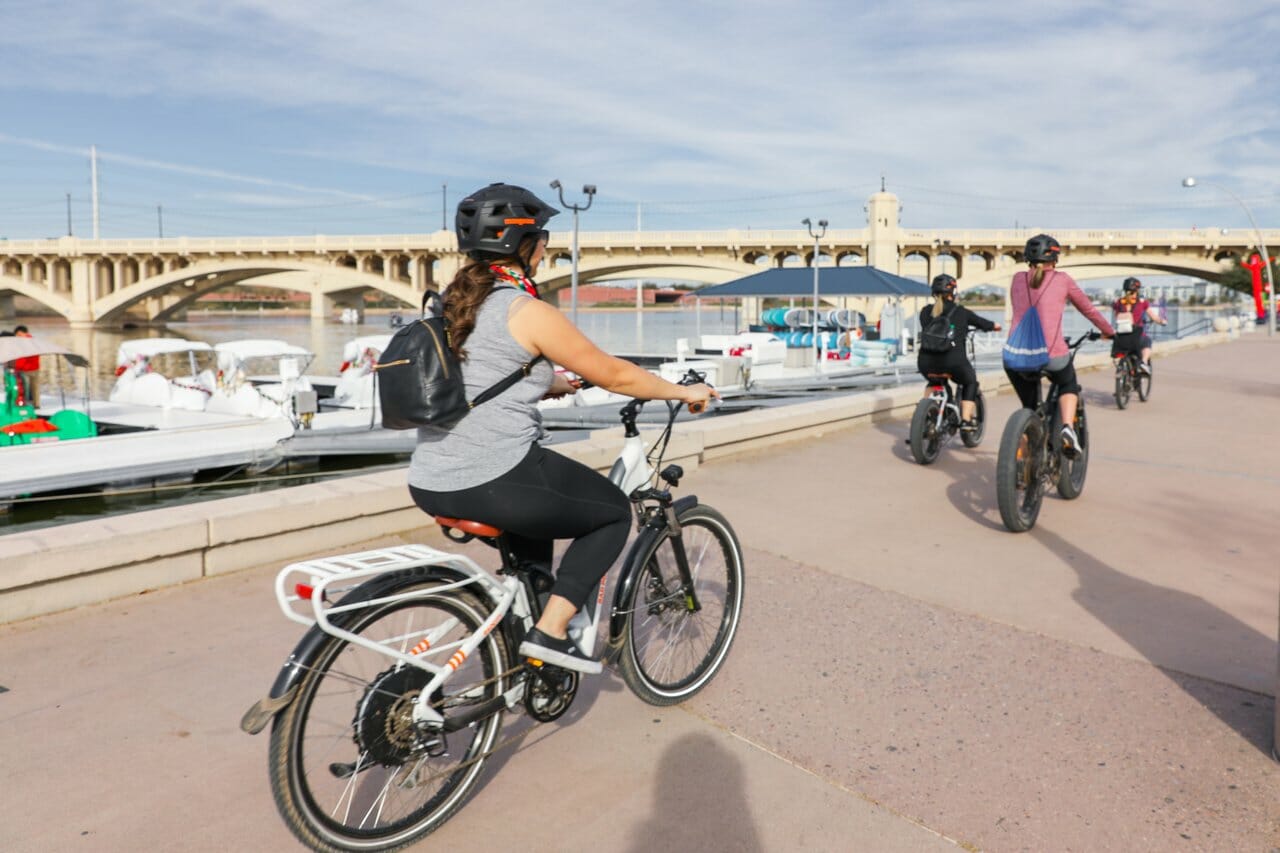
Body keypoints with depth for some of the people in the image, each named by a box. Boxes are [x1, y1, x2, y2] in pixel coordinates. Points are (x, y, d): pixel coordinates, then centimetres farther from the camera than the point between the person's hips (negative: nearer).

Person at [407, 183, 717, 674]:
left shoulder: (455, 303, 12)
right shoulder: (528, 311, -12)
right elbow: (614, 375, -5)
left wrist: (549, 382, 40)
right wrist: (683, 392, 9)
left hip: (430, 485, 8)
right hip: (495, 482, -8)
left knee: (539, 497, 35)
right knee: (614, 512, 14)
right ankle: (550, 631, 6)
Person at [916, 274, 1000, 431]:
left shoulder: (926, 311, 14)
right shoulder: (961, 312, 7)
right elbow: (981, 323, 21)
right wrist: (995, 326, 45)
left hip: (926, 363, 3)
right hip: (954, 361, -3)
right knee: (970, 382, 26)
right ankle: (966, 420, 17)